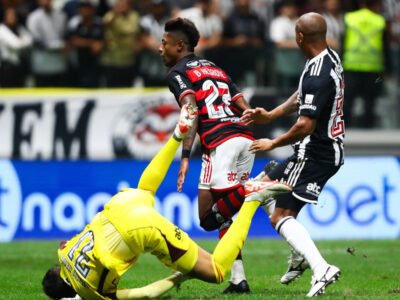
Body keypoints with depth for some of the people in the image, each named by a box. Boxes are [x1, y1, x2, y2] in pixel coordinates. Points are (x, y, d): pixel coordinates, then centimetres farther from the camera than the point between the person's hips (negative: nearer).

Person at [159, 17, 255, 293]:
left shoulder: (178, 72, 6)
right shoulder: (215, 69, 30)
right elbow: (244, 108, 17)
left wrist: (185, 156, -18)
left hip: (221, 143, -7)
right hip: (246, 138, 8)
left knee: (209, 218, -7)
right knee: (224, 215, 16)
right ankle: (238, 278, 6)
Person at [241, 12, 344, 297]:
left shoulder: (318, 76, -27)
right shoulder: (331, 57, 4)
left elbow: (305, 126, -27)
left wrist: (273, 144, -12)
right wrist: (270, 116, 11)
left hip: (314, 154, -10)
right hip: (330, 148, 10)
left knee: (281, 217, -8)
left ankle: (321, 268, -23)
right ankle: (300, 256, 24)